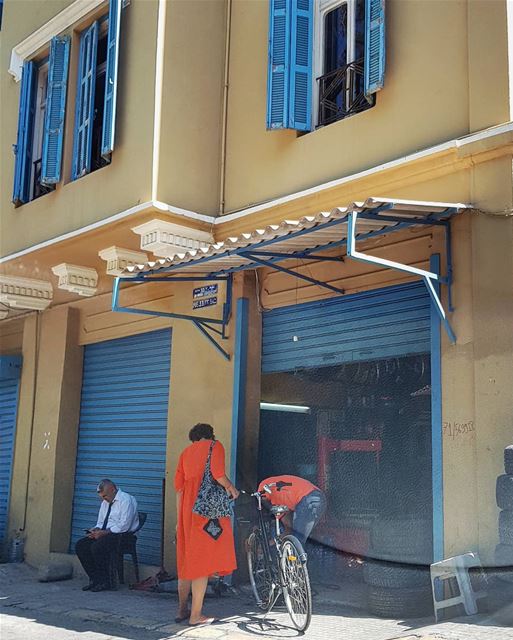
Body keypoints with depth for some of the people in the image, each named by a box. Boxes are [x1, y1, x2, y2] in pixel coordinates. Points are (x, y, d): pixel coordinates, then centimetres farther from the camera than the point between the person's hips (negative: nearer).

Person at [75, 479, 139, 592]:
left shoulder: (126, 500, -12)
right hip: (105, 534, 9)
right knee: (80, 545, -9)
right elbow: (100, 523, 22)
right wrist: (95, 530, -2)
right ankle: (94, 579, -3)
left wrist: (104, 532, -20)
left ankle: (104, 582, -13)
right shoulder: (105, 502, 16)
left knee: (96, 547, -30)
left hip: (121, 536, -9)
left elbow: (124, 526, -20)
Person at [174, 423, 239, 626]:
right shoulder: (214, 446, 3)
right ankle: (196, 615, -1)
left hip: (187, 510, 6)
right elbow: (217, 472, -15)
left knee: (187, 560, 14)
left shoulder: (186, 451, 19)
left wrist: (180, 518, 17)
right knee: (203, 560, -3)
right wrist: (230, 487, 2)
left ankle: (182, 610, 20)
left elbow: (179, 485, 14)